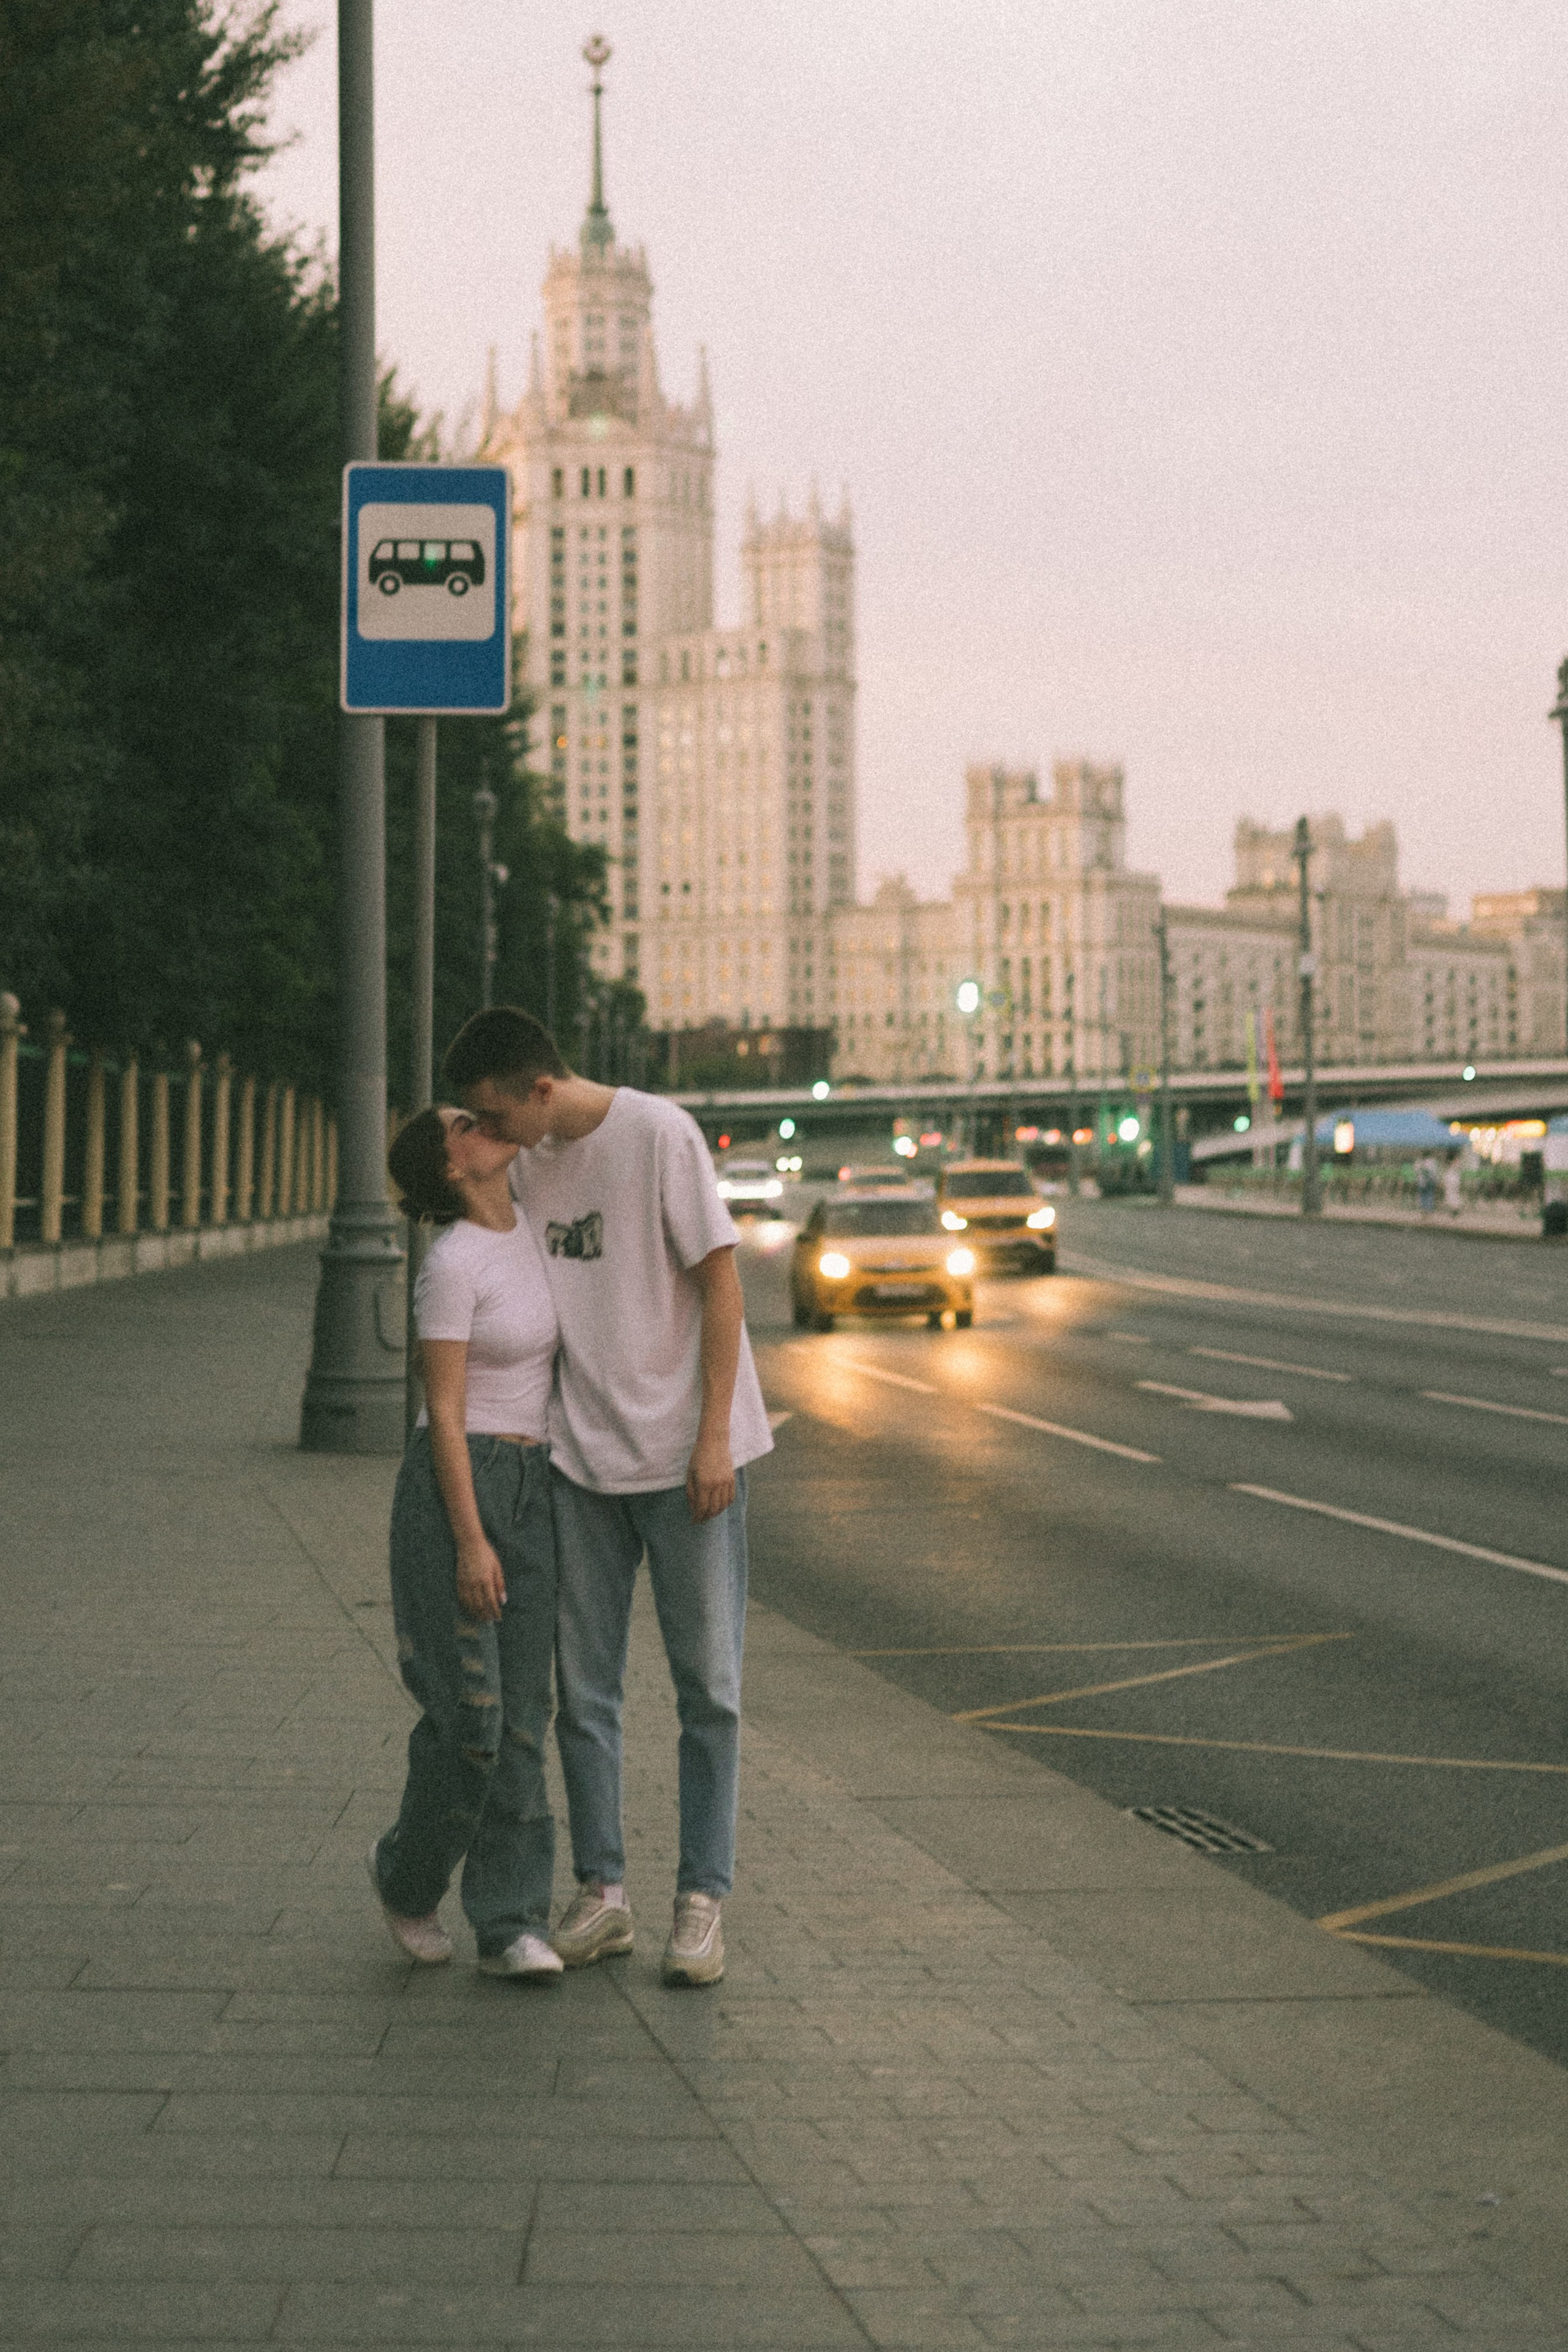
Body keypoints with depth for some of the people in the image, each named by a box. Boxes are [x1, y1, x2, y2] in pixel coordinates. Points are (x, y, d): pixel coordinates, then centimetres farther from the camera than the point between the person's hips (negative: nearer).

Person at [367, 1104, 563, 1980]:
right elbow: (444, 1412, -15)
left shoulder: (529, 1226, 8)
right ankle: (409, 1876, 20)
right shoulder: (451, 1265, -14)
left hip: (531, 1488, 7)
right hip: (454, 1487, -7)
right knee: (468, 1711, -6)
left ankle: (512, 1924, 4)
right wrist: (470, 1543, -17)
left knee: (521, 1712, 2)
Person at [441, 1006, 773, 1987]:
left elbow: (721, 1282, -12)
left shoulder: (660, 1134, -13)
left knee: (708, 1685, 0)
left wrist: (713, 1439, -15)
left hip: (685, 1452, -6)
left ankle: (703, 1901, 8)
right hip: (581, 1459, 6)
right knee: (583, 1686, 7)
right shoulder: (530, 1162, 6)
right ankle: (602, 1892, 17)